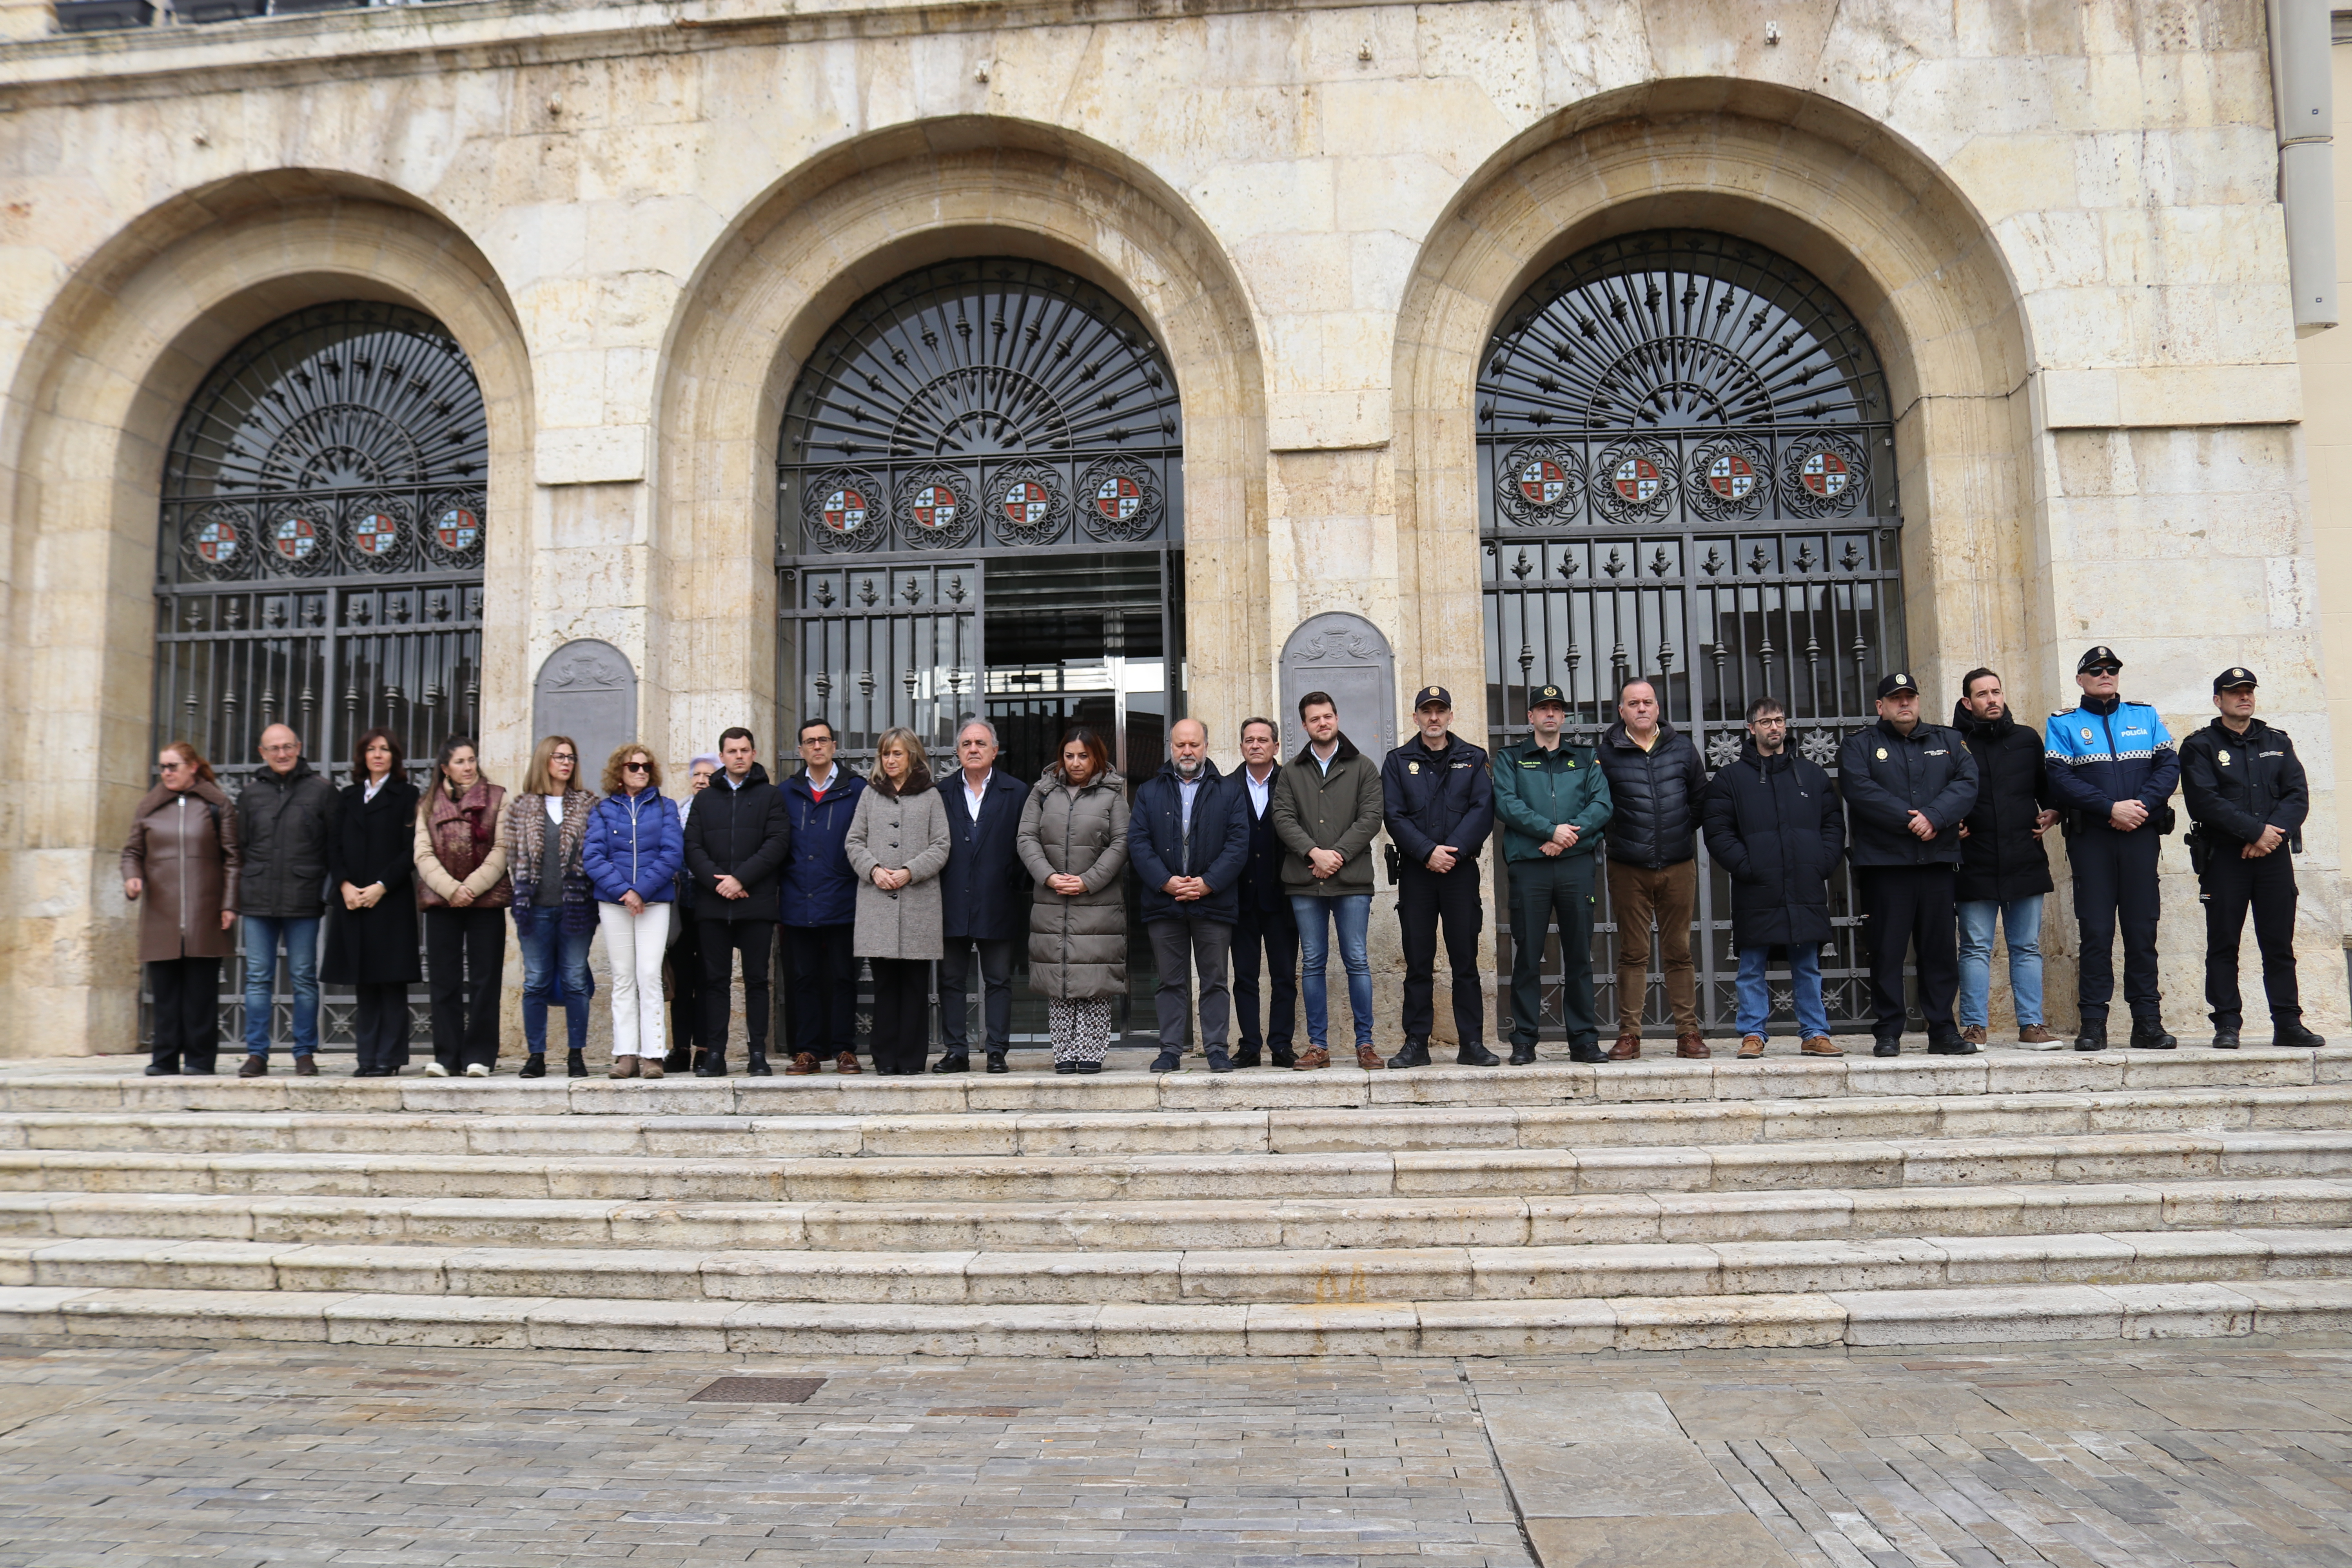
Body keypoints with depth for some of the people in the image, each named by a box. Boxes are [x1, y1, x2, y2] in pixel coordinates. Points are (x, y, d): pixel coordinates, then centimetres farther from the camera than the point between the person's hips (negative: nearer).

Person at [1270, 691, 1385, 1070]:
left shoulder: (1362, 767, 8)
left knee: (1358, 962, -2)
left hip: (1352, 881, -2)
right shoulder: (1291, 773, 13)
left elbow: (1371, 818, -1)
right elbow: (1283, 818, 2)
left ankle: (1365, 1043, 4)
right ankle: (1318, 1044, 10)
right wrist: (1314, 853, -13)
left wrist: (1338, 854, -11)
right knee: (1312, 964, 4)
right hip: (1304, 882, 2)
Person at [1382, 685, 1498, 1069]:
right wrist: (1428, 852, -14)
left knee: (1466, 961, 1)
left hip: (1461, 869, 0)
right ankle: (1416, 1044, 7)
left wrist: (1453, 851, -14)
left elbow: (1483, 811, -1)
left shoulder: (1473, 759, 10)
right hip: (1415, 872, 0)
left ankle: (1471, 1044, 5)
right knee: (1418, 962, 2)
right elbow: (1394, 816, 0)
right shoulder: (1398, 762, 9)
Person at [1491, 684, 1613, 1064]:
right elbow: (1506, 804, -4)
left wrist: (1569, 834, -12)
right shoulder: (1510, 759, 11)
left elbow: (1602, 804, 3)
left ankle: (1584, 1038, 10)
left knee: (1579, 955, 3)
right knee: (1528, 957, -1)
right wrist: (1550, 829, -15)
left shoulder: (1586, 758, 17)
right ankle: (1523, 1040, 4)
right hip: (1528, 865, -2)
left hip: (1576, 864, 2)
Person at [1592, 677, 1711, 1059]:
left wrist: (1683, 830, 8)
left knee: (1679, 952, 5)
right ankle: (1629, 1035, 5)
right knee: (1632, 954, 2)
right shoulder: (1606, 753, 1)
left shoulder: (1682, 747, 8)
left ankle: (1687, 1032, 11)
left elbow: (1702, 798, 15)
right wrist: (1619, 836, 1)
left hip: (1679, 866, 2)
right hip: (1628, 869, -1)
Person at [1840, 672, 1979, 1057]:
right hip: (1884, 865, -3)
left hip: (1939, 863, 3)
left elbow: (1967, 784, 1)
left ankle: (1943, 1032, 13)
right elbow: (1860, 790, -10)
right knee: (1887, 951, -1)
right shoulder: (1860, 745, 7)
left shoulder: (1948, 741, 16)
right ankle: (1887, 1034, 5)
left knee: (1941, 949, 5)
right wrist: (1909, 819, -16)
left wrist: (1934, 817, -16)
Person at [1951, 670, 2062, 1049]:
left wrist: (2051, 813, 4)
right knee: (1976, 949, 0)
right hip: (1976, 865, -3)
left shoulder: (2028, 740, 12)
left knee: (2028, 947, 6)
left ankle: (2032, 1024, 12)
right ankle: (1974, 1026, 5)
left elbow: (2049, 787, 22)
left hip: (2026, 860, 3)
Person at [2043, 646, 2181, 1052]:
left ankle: (2148, 1022, 7)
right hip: (2090, 837, -2)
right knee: (2095, 930, -4)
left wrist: (2143, 805, -11)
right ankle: (2092, 1025, -1)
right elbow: (2060, 778, -5)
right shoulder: (2063, 724, 8)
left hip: (2141, 835, 2)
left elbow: (2169, 764, 5)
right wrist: (2111, 808, -15)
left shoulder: (2145, 717, 16)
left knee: (2142, 928, 2)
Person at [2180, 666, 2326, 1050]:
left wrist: (2276, 832, -12)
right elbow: (2205, 801, -9)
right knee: (2223, 944, -2)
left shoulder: (2277, 743, 16)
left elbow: (2298, 795, 5)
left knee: (2280, 944, 4)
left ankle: (2288, 1023, 9)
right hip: (2224, 857, -3)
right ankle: (2227, 1025, 1)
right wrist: (2257, 831, -15)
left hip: (2275, 856, 3)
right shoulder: (2200, 746, 4)